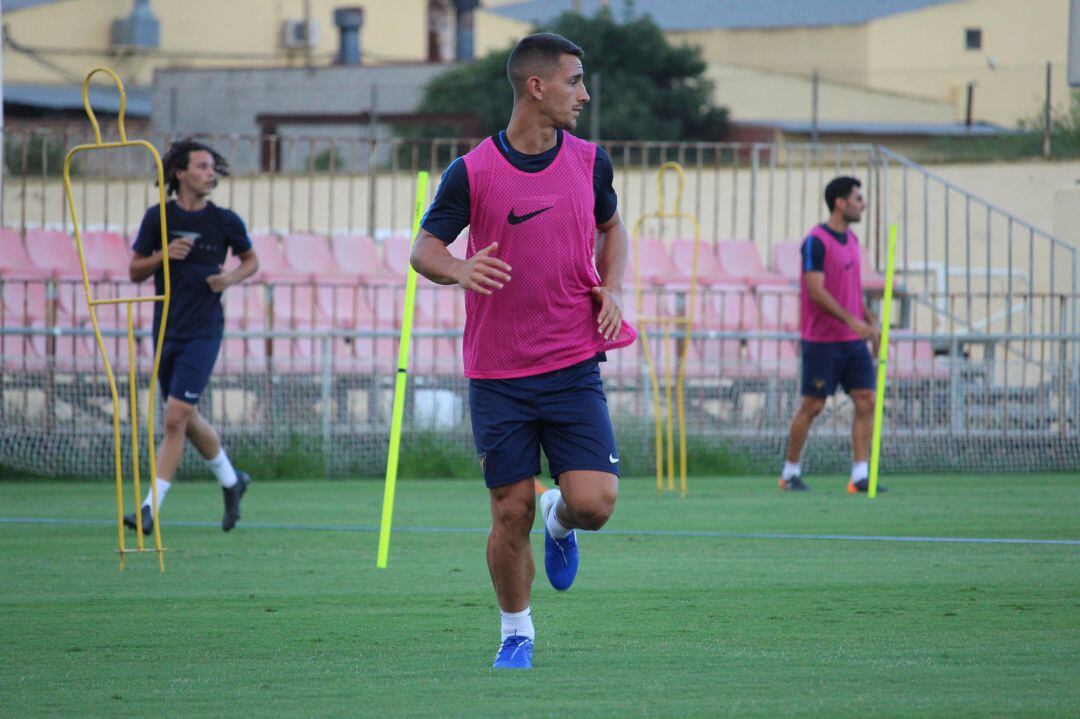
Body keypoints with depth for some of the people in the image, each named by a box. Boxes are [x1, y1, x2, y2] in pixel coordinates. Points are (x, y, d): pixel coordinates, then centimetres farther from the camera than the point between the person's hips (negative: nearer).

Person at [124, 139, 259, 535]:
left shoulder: (225, 221, -2)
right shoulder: (159, 217, 0)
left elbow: (251, 260, 15)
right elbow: (134, 270, 5)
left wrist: (231, 278, -6)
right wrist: (163, 256, -14)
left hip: (203, 331, -3)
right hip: (166, 330, 3)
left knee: (176, 418, -13)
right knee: (188, 418, 16)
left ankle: (151, 508, -10)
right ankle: (231, 480, 39)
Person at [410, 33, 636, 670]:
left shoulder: (590, 162, 4)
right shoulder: (473, 172, -6)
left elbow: (611, 225, 22)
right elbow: (424, 250, -1)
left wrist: (613, 287, 4)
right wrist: (460, 270, -24)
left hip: (574, 366, 2)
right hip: (498, 373, -2)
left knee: (593, 502, -12)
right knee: (512, 514, 0)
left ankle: (559, 523, 25)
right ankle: (517, 634, 21)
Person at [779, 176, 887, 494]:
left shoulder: (851, 240, 13)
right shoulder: (816, 242, -12)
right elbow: (815, 289, -20)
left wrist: (870, 322, 14)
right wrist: (850, 320, -26)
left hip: (853, 340, 7)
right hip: (822, 340, -7)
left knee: (866, 401, -3)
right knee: (812, 405, -1)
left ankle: (860, 475, -3)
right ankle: (790, 472, 13)